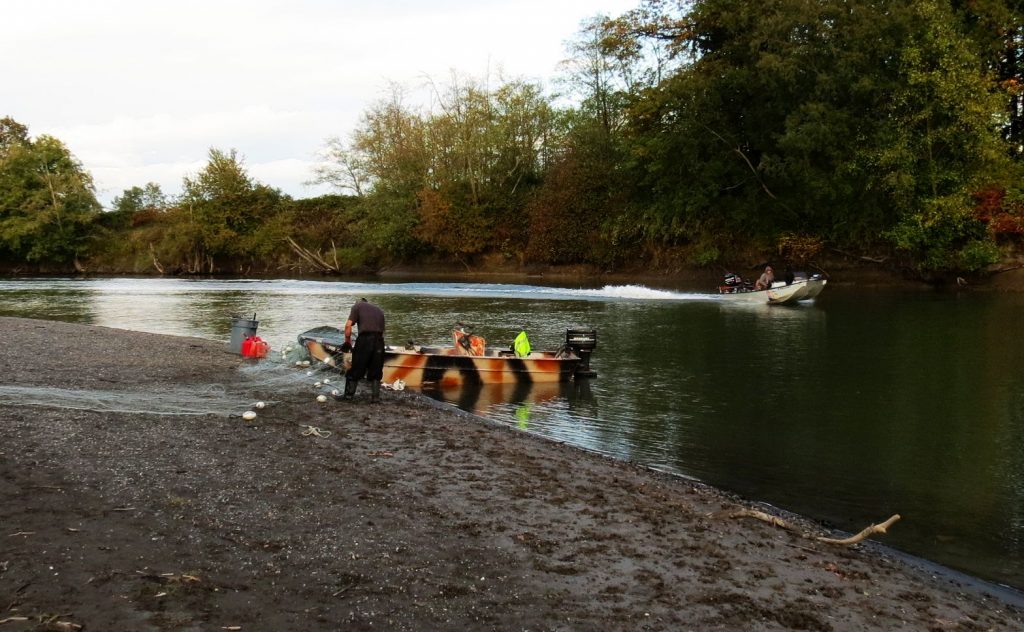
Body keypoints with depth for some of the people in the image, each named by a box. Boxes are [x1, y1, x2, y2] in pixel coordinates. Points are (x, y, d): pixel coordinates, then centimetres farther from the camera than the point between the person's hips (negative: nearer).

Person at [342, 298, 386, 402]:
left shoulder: (357, 306, 11)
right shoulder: (379, 310, 25)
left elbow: (348, 325, -1)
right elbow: (382, 330, 16)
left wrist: (347, 341, 8)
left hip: (364, 339, -4)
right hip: (379, 341, 4)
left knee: (356, 369, 6)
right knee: (376, 370, 12)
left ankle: (349, 394, 11)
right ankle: (375, 397, 11)